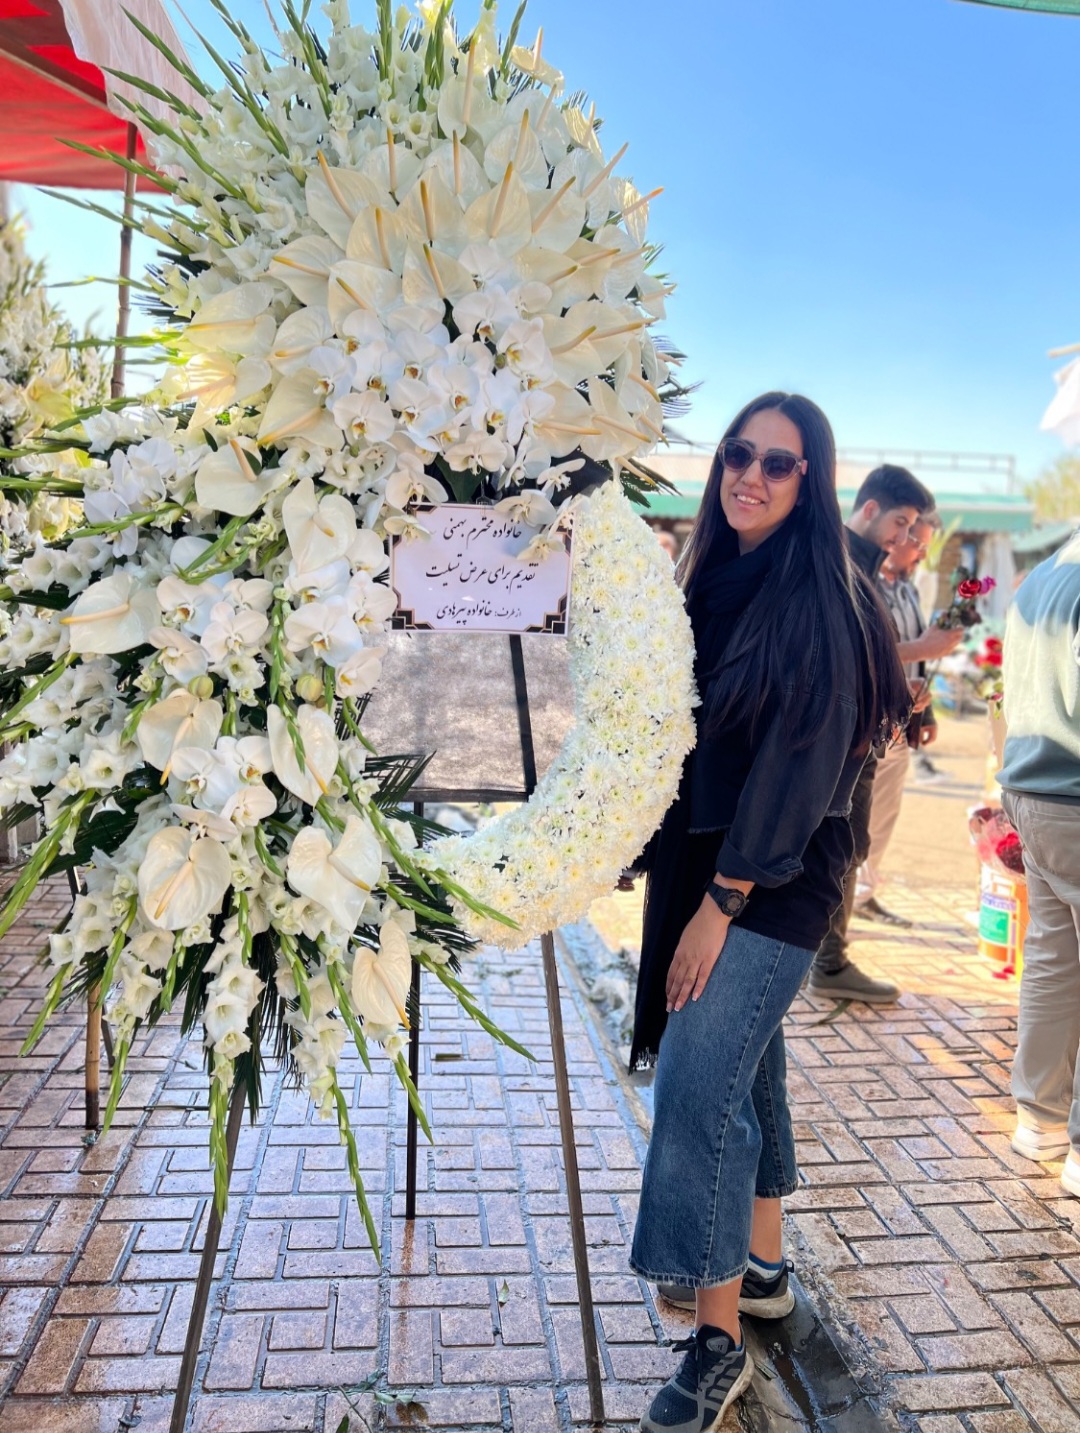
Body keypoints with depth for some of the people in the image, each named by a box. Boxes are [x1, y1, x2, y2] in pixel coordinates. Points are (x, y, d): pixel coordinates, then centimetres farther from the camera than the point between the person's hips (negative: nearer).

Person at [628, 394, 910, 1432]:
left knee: (698, 1081, -10)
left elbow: (801, 759, -17)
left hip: (773, 878, -7)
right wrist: (676, 871, 8)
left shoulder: (817, 601, -13)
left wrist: (724, 899, -18)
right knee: (743, 1061, 17)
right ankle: (760, 1265, 35)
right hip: (698, 856, 7)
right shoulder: (712, 579, 9)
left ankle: (718, 1341, 6)